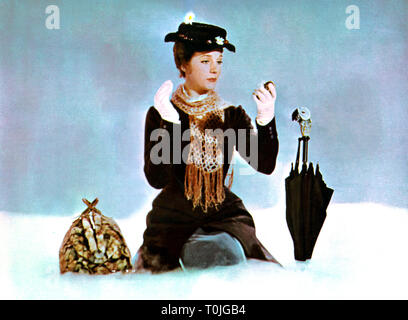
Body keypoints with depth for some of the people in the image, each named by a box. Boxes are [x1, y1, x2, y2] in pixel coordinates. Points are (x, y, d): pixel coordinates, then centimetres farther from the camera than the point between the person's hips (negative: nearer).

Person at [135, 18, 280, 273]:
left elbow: (265, 165, -8)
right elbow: (156, 179, -14)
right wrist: (170, 123, -26)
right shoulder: (160, 114, -2)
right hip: (173, 220, -1)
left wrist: (266, 120, -25)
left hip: (224, 215, 1)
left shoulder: (232, 115, 5)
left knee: (225, 255, -28)